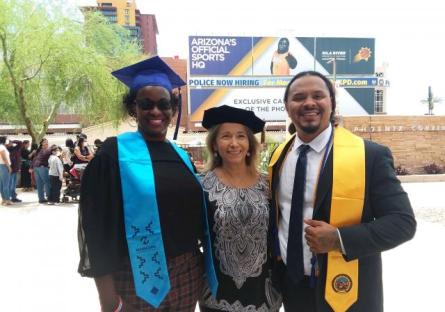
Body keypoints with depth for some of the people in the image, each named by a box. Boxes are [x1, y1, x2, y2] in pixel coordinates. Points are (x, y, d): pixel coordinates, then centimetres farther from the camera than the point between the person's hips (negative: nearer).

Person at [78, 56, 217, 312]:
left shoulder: (181, 156, 6)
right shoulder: (114, 153, -9)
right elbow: (97, 223, -11)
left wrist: (205, 266, 11)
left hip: (188, 274, 5)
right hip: (137, 277, -5)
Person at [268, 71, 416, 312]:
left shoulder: (369, 155, -15)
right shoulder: (278, 155, 0)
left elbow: (402, 221, -14)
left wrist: (339, 239, -25)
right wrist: (273, 267, 5)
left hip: (342, 291, -4)